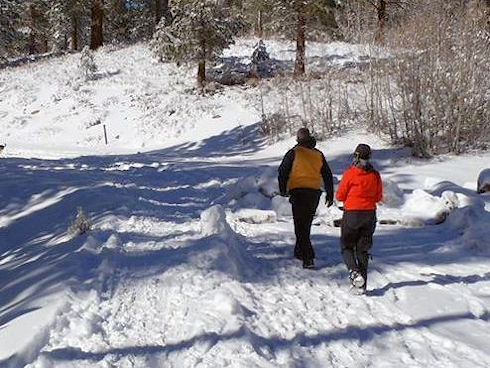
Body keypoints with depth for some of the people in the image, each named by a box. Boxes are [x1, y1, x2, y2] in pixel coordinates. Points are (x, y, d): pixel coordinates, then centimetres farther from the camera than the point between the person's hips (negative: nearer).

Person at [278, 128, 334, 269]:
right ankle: (299, 252, 29)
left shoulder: (294, 152, -2)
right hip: (315, 192, 5)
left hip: (299, 191, -5)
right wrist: (330, 194, 19)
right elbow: (327, 175, 14)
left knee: (300, 226, -7)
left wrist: (283, 189, 8)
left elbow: (283, 171, -2)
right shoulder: (318, 154, 12)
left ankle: (308, 258, -17)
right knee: (306, 224, 19)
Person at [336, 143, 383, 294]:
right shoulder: (375, 175, 0)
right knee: (362, 249, 11)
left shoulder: (350, 173, -12)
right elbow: (378, 197, 8)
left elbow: (340, 196, -7)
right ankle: (362, 285, 10)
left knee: (347, 246, 10)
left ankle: (354, 271, -15)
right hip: (370, 214, 4)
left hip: (352, 214, -4)